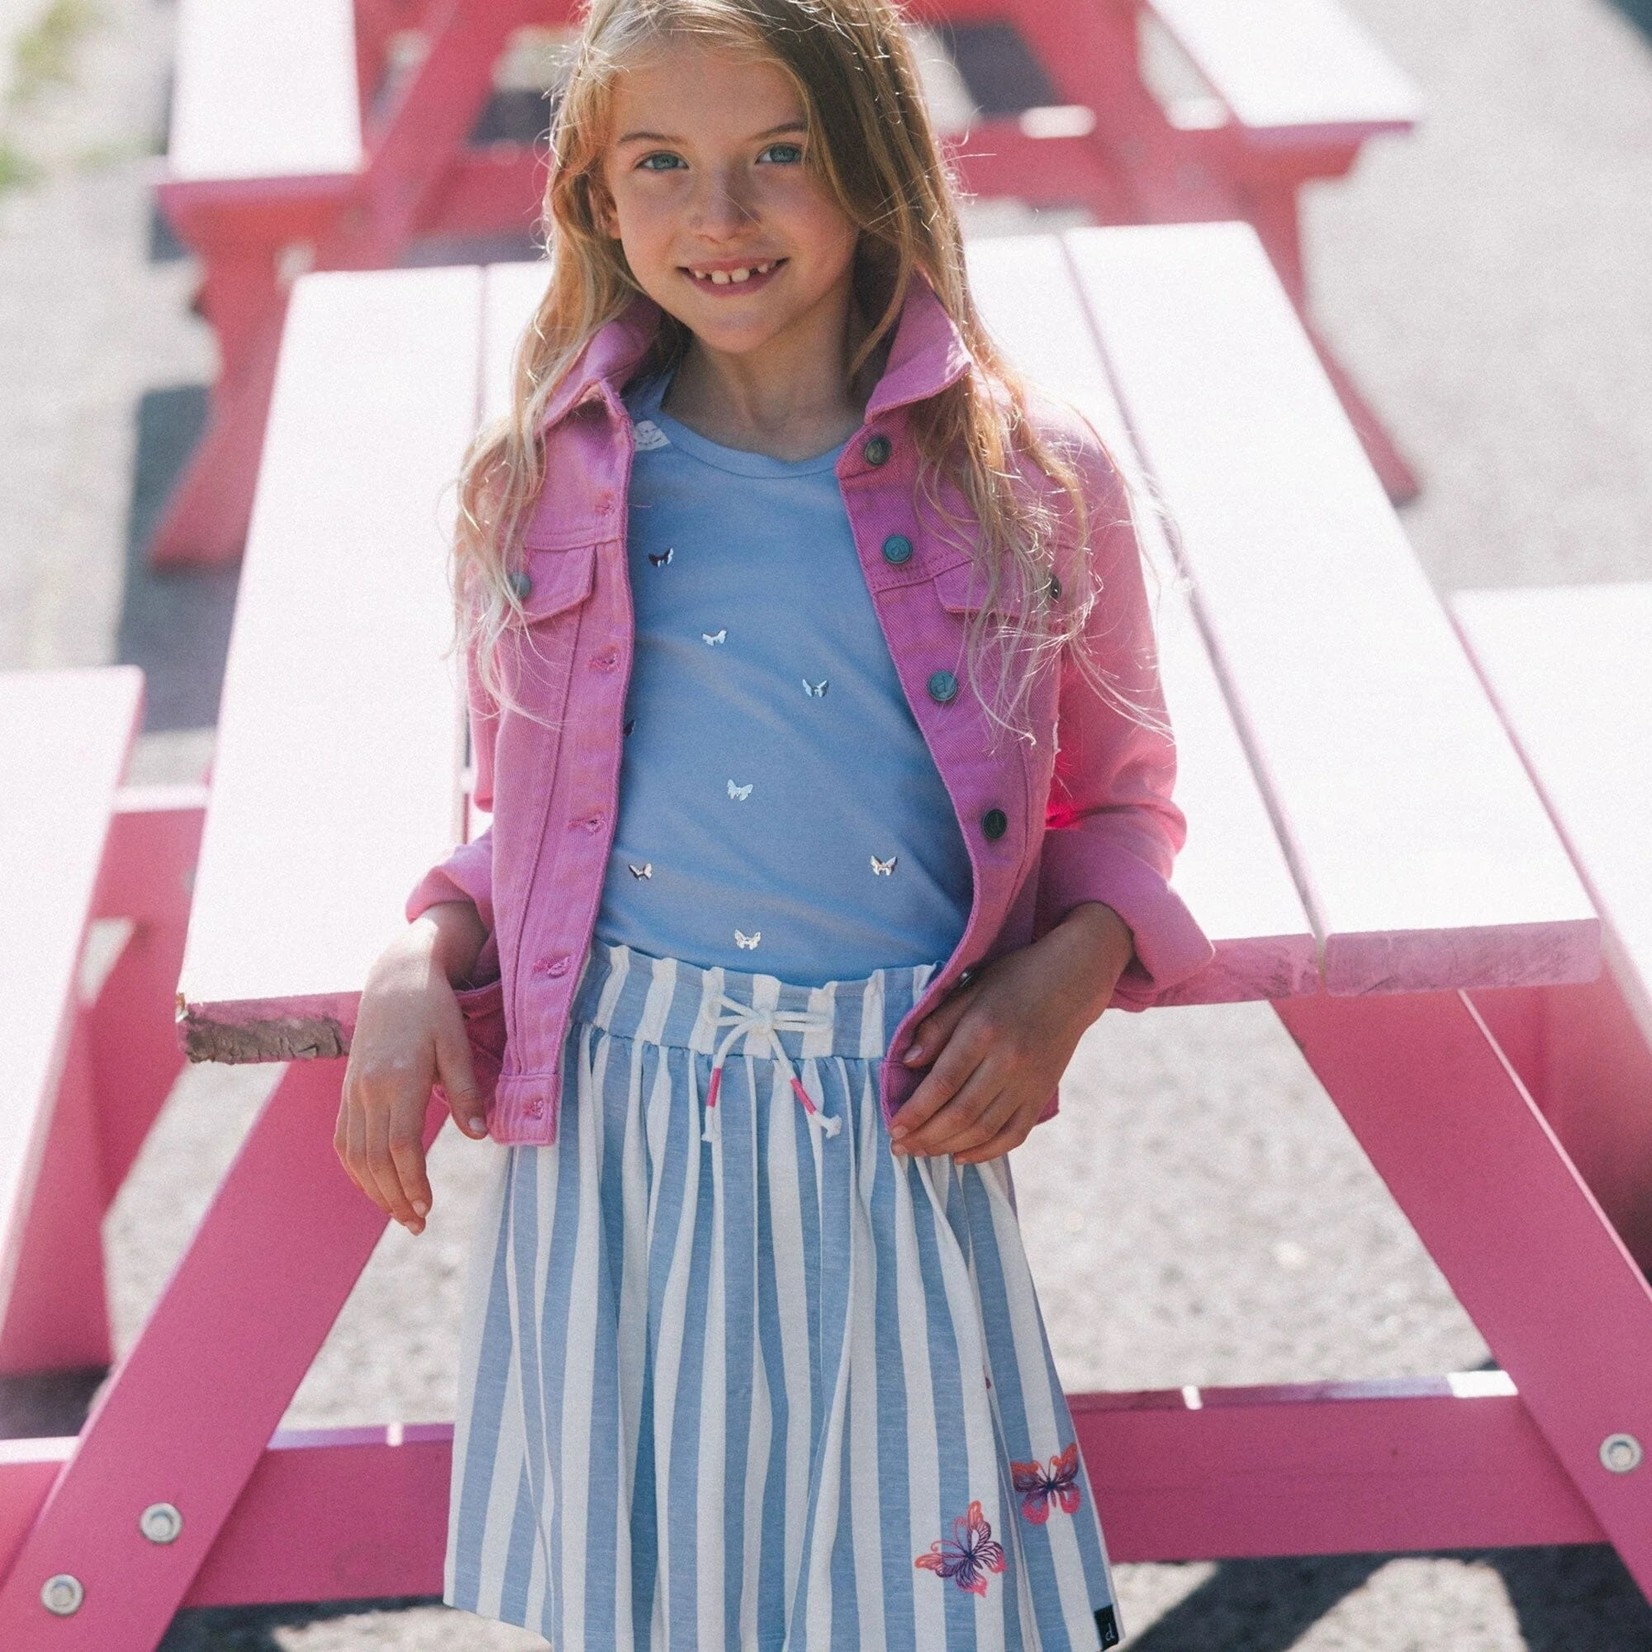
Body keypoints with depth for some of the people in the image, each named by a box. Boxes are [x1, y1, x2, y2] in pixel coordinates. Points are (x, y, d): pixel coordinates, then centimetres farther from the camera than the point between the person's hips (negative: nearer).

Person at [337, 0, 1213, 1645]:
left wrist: (1065, 972, -9)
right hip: (611, 1121, 2)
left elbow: (1121, 798, 9)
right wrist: (425, 959, -4)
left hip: (896, 1124, -1)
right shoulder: (545, 487, 4)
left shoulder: (1029, 485, -1)